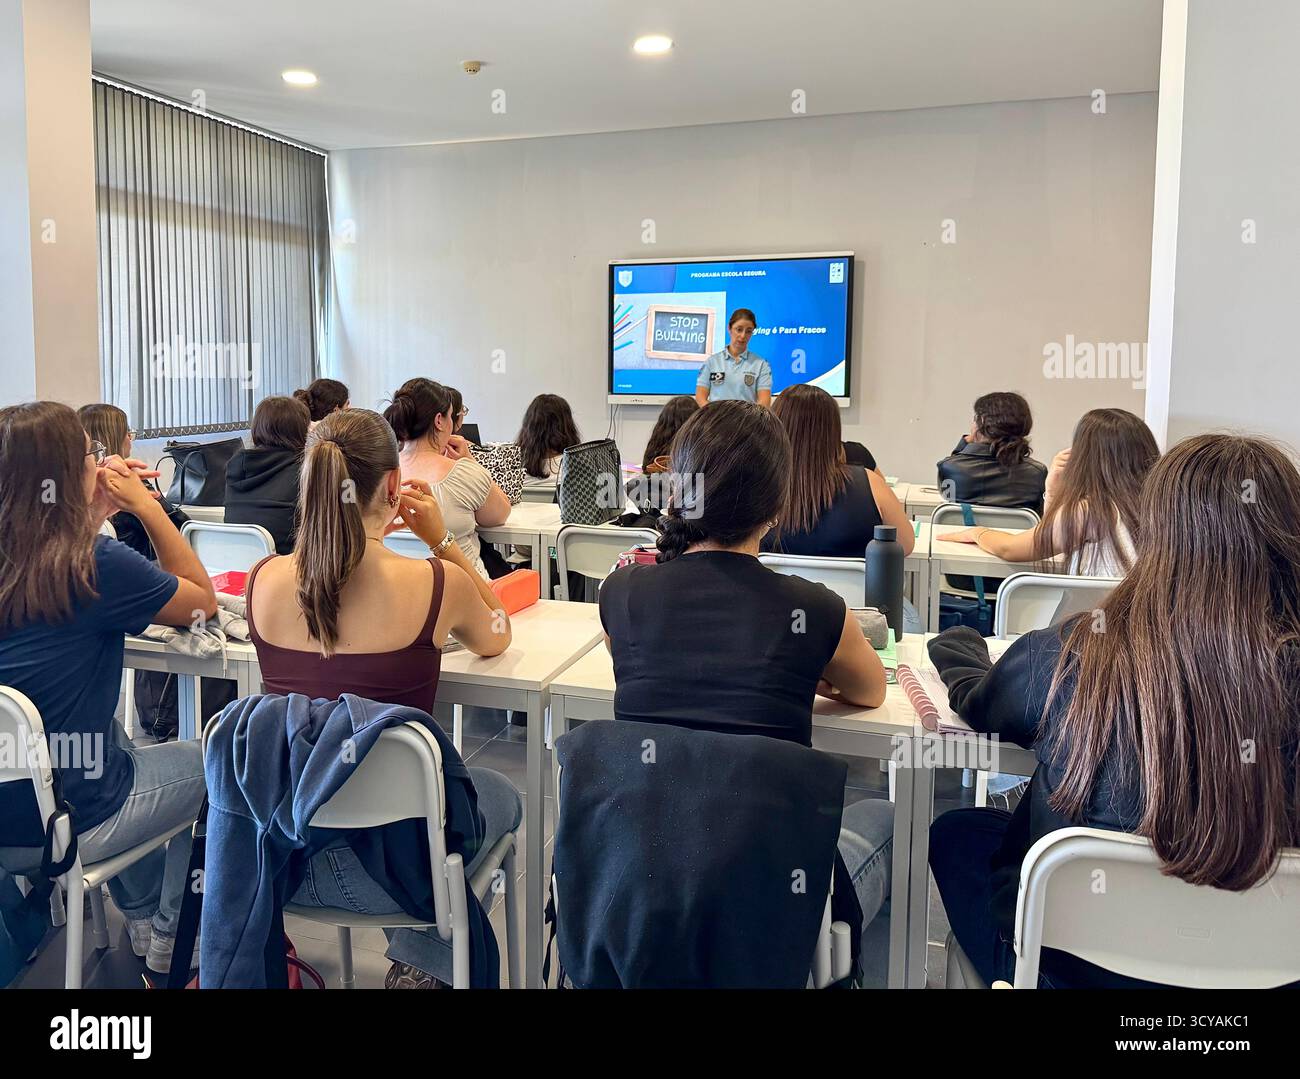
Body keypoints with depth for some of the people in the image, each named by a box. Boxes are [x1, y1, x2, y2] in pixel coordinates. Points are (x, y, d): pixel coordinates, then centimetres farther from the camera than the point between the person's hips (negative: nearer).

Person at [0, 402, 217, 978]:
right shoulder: (97, 563, -22)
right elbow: (202, 600, -8)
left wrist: (99, 512, 6)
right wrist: (145, 506, -8)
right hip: (62, 822, -6)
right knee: (205, 763, 20)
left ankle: (144, 921, 43)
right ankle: (168, 946, 35)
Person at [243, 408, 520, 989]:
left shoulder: (264, 578, -8)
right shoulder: (437, 584, -18)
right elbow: (495, 639, 6)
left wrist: (368, 533, 12)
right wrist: (441, 539, 2)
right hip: (392, 862, -4)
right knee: (500, 795, 28)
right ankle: (420, 961, 35)